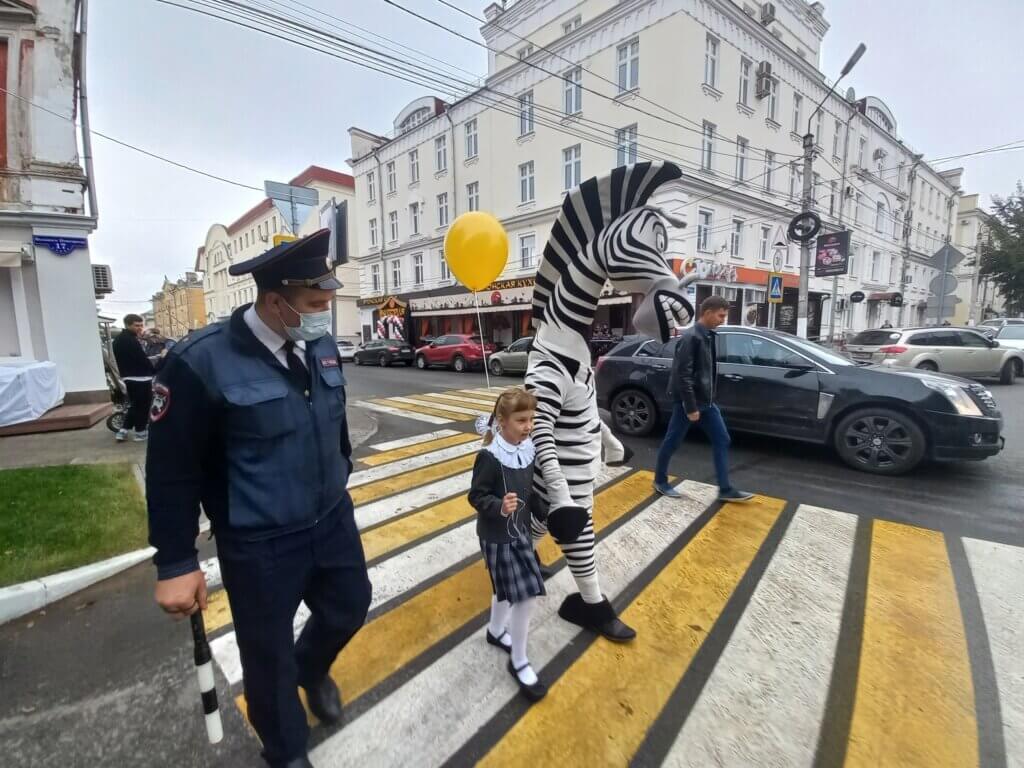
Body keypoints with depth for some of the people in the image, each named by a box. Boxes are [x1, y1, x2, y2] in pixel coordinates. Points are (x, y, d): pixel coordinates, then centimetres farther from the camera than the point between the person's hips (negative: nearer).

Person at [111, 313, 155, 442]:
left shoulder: (119, 339, 15)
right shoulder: (130, 340, -18)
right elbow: (142, 359, -19)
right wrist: (154, 369, -6)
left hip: (129, 377, 10)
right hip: (140, 377, -10)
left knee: (134, 405, 18)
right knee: (142, 405, 1)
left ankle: (123, 431, 16)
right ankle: (140, 432, 9)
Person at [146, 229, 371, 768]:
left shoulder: (322, 346, -4)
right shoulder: (202, 362, -21)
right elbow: (172, 472, -14)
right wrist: (176, 564, -10)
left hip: (332, 518, 6)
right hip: (259, 544, -5)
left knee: (350, 608, 24)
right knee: (269, 659, 17)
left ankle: (311, 668, 60)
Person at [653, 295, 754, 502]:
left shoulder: (708, 336, 9)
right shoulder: (690, 337, -19)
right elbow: (682, 375, -22)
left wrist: (708, 399, 17)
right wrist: (691, 407, -21)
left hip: (706, 401, 9)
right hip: (689, 402, -9)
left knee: (722, 440, 8)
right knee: (672, 442, 6)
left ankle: (725, 489, 16)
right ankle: (660, 481, 23)